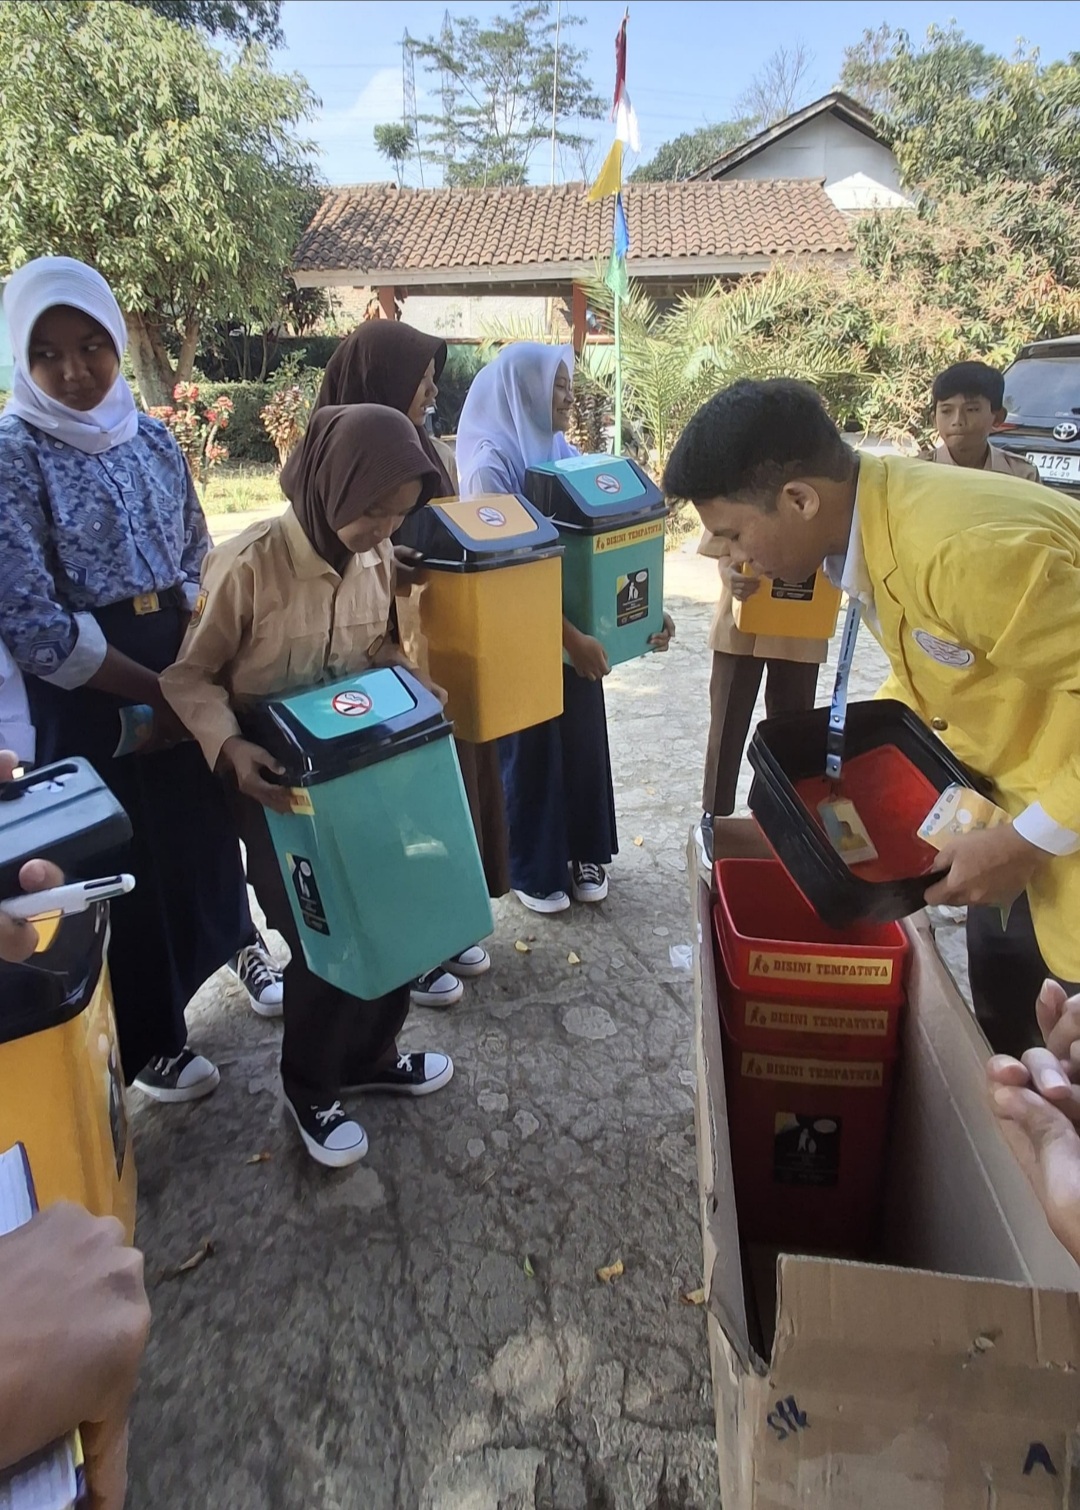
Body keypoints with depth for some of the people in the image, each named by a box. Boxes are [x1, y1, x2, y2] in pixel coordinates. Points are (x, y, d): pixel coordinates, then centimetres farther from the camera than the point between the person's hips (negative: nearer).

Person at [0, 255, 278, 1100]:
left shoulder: (153, 439, 4)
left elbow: (197, 561, 10)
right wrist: (153, 688, -14)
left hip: (184, 665, 5)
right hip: (86, 693, -5)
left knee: (203, 824, 17)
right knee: (122, 863, 6)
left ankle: (233, 942, 45)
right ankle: (148, 1040, 25)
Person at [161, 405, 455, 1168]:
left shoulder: (379, 558, -5)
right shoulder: (248, 565, -22)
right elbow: (189, 675, -14)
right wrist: (229, 746, -30)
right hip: (277, 781, -6)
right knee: (320, 941, 3)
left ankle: (370, 1056, 38)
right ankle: (310, 1089, 29)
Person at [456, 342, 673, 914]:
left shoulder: (563, 454, 6)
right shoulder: (492, 467, -16)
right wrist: (572, 637, -25)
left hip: (576, 635, 7)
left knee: (583, 743, 14)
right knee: (530, 752, 7)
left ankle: (582, 853, 33)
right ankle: (530, 870, 25)